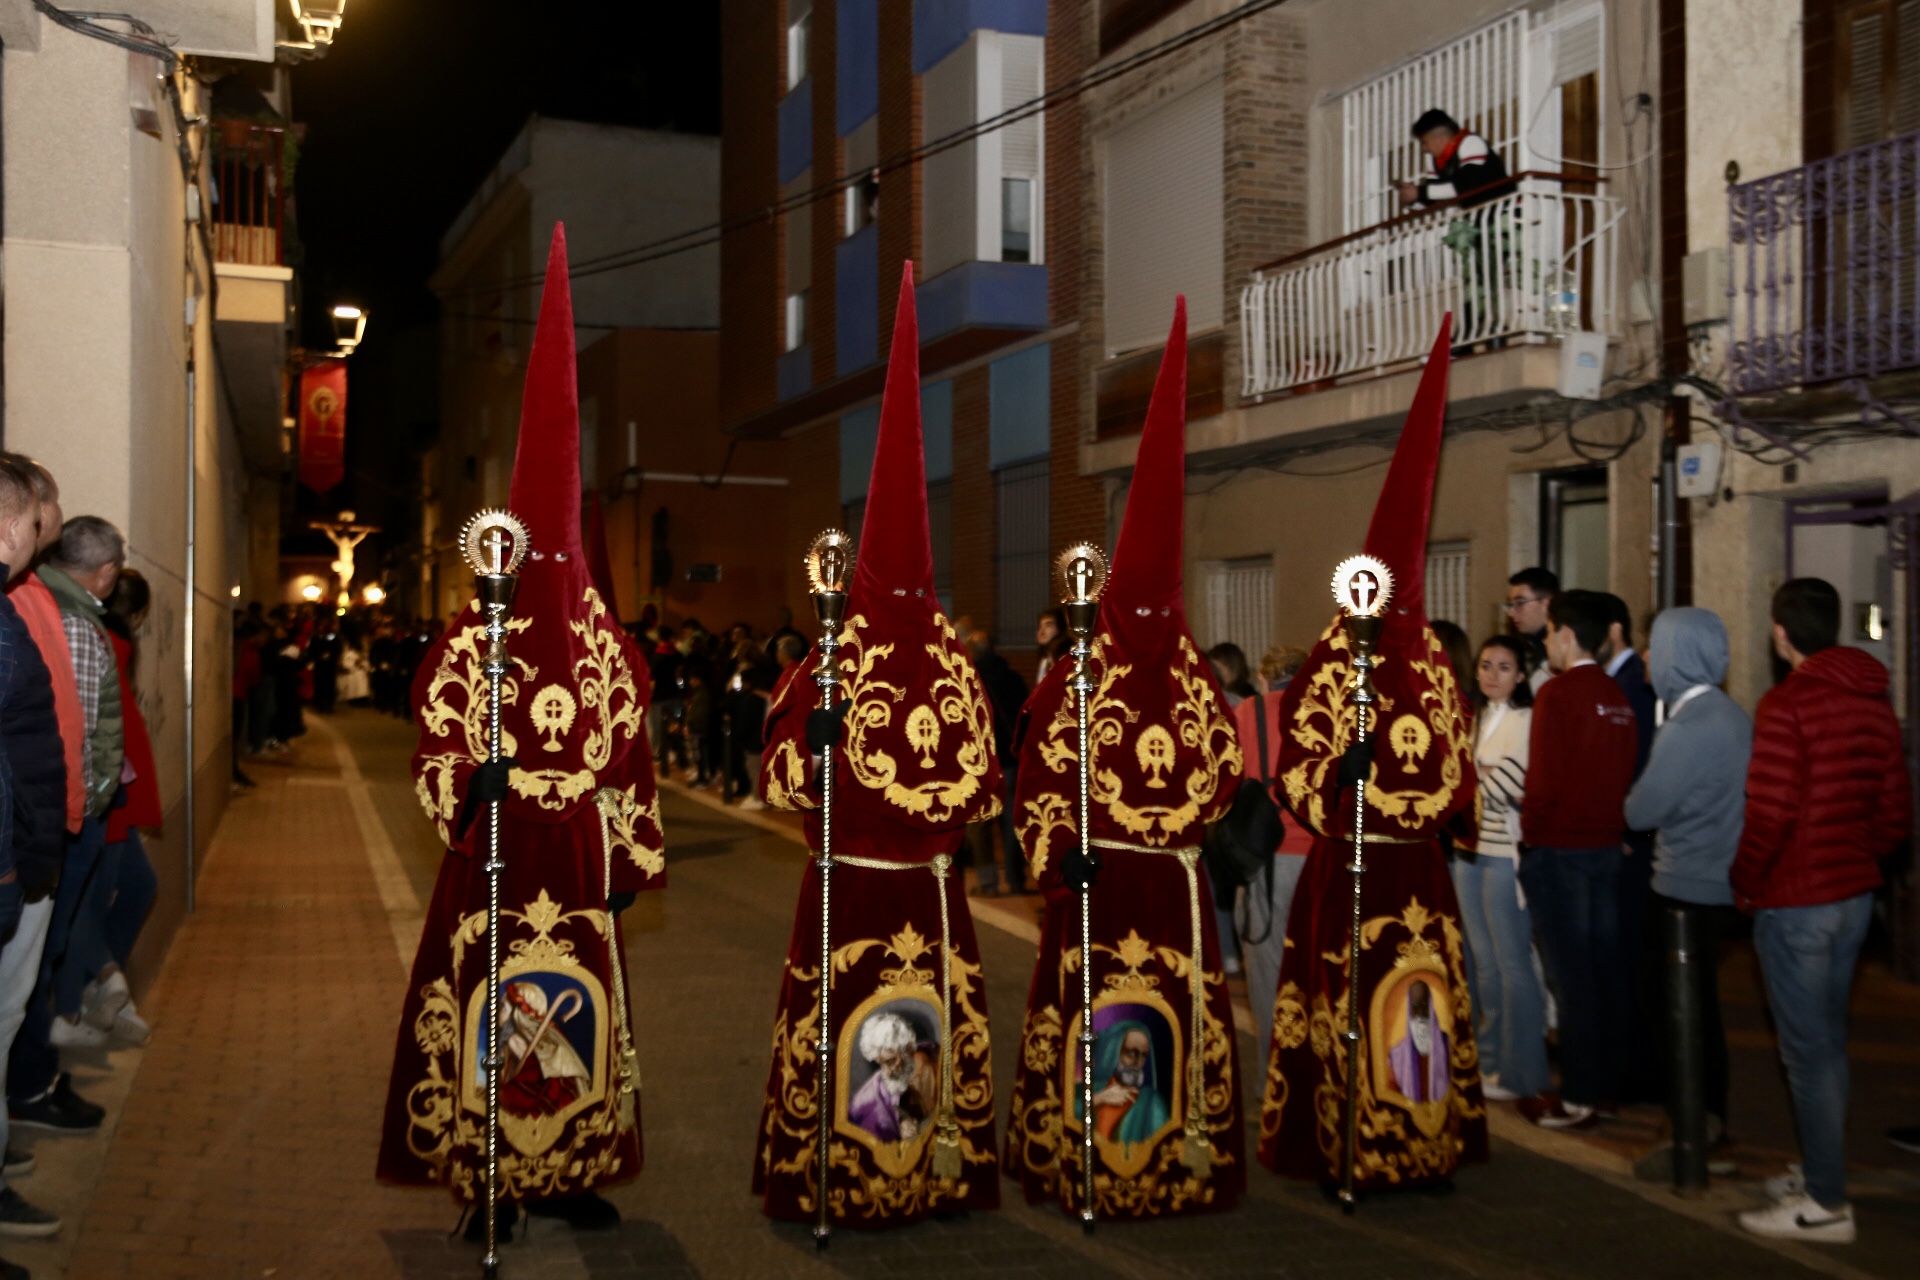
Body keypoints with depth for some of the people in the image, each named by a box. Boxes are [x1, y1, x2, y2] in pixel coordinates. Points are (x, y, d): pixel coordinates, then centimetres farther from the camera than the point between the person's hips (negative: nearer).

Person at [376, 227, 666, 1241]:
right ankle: (488, 1184, 13)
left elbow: (629, 759, 9)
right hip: (495, 858, -3)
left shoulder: (607, 647, 6)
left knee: (583, 1012, 9)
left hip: (579, 862, 4)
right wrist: (468, 790, -25)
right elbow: (437, 754, -5)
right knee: (487, 1012, 0)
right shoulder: (467, 643, -3)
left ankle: (568, 1176, 22)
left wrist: (630, 859, 7)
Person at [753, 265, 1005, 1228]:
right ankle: (827, 1181, 14)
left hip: (929, 889, 5)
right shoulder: (827, 670, -7)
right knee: (835, 1031, -1)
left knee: (943, 1025, 11)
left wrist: (967, 798, -3)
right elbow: (781, 783, -10)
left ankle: (936, 1171, 26)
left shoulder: (954, 669, 7)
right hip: (848, 888, -4)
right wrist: (815, 742, -27)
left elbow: (979, 772, 16)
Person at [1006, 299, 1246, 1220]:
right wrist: (1060, 857, -17)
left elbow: (1223, 768, 13)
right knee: (1087, 1022, 3)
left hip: (1176, 883, 4)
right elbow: (1042, 779, -8)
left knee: (1187, 1021, 10)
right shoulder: (1076, 683, -6)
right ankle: (1074, 1160, 16)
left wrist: (1209, 808, -6)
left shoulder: (1196, 682, 6)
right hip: (1100, 882, -4)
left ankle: (1187, 1149, 24)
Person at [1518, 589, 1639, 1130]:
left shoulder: (1557, 692, -13)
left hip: (1559, 848, -7)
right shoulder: (1617, 697, 7)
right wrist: (1609, 823, 16)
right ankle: (1608, 1083, 20)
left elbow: (1543, 778, -16)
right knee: (1606, 968, 12)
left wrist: (1531, 835, -5)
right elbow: (1625, 774, 10)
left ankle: (1578, 1097, 2)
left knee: (1571, 974, -3)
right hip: (1606, 844, 7)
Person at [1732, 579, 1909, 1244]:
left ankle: (1826, 1204, 5)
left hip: (1796, 901, -8)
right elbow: (1895, 813, 10)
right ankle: (1820, 1172, 29)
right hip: (1855, 892, 8)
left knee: (1808, 1050, -1)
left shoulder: (1787, 703, -17)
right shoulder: (1873, 701, 7)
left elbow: (1769, 814, -21)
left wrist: (1743, 885, -8)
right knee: (1827, 1040, 18)